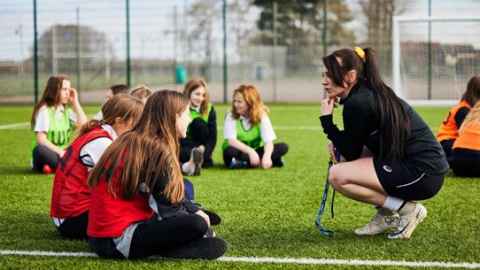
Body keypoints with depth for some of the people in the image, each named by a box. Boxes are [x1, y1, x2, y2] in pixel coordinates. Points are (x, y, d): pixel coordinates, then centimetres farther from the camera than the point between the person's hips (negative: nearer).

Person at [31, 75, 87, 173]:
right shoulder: (45, 110, -6)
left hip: (62, 154, 5)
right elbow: (41, 139, -15)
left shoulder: (67, 111, 11)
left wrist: (75, 102, -1)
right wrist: (59, 151, -26)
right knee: (40, 149, -39)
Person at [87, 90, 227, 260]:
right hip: (118, 240, -10)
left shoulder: (132, 141, 14)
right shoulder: (156, 149, -14)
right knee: (197, 225, -19)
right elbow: (167, 209, -11)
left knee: (187, 213, 20)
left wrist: (196, 211, 11)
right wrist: (197, 216, 5)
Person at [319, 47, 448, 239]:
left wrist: (326, 120, -3)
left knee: (337, 175, -15)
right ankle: (387, 215, 15)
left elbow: (351, 153, -7)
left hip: (424, 173, -10)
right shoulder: (372, 93, 13)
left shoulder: (358, 103, -17)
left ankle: (406, 209, -6)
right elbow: (354, 150, 22)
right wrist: (338, 145, 5)